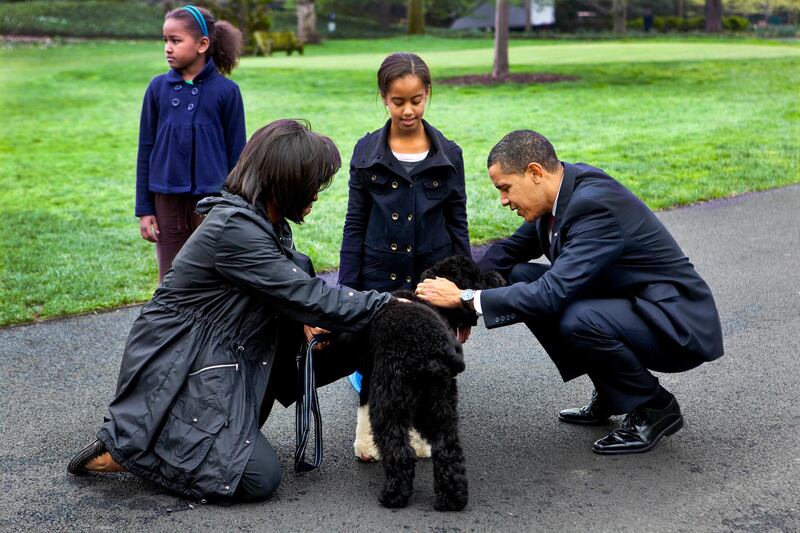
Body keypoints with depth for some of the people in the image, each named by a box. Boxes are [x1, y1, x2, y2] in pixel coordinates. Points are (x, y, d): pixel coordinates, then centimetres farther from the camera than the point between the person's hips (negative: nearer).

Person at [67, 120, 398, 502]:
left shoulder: (268, 223, 5)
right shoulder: (234, 229, -25)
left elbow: (292, 290, 15)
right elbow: (307, 298, -24)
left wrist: (306, 319, -8)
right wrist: (389, 304, -18)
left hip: (217, 357, 10)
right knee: (259, 478, -13)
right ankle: (121, 451, -2)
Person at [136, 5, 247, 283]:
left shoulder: (226, 91, -5)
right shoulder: (158, 88, 1)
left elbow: (236, 153, 0)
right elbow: (146, 150, 6)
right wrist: (144, 209, 4)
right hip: (167, 202, 2)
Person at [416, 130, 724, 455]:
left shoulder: (596, 203, -27)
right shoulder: (565, 190, 0)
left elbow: (553, 293, -33)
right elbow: (512, 249, 13)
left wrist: (464, 298, -27)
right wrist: (460, 288, -3)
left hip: (679, 325, -9)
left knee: (575, 320, -34)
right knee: (520, 278, 1)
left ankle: (654, 407, -6)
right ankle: (610, 395, 10)